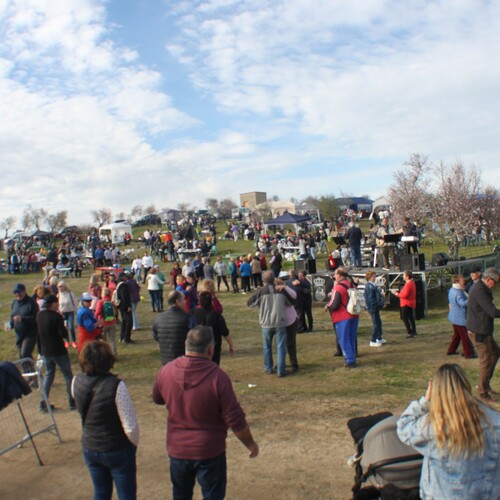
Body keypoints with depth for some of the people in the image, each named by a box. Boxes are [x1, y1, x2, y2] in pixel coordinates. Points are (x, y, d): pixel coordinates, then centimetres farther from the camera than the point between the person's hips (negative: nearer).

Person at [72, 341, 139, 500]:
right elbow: (130, 426, -23)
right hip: (117, 450, -5)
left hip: (89, 449, 5)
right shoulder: (116, 386, -28)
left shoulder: (76, 382, -12)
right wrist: (135, 442, -5)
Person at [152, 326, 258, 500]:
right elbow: (235, 420, -17)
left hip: (177, 449, 4)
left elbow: (157, 399, 9)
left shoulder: (166, 371, -13)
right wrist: (250, 443, -1)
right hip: (209, 452, -4)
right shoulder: (218, 377, -24)